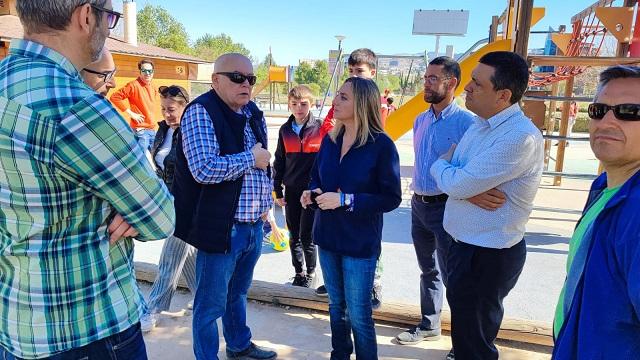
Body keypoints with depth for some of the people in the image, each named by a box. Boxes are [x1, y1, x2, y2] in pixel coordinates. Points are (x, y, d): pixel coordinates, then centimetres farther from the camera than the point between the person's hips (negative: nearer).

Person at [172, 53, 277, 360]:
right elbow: (203, 169, -28)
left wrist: (266, 201, 11)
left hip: (253, 225, 8)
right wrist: (251, 158, -16)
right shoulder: (201, 112, -15)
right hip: (221, 227, -8)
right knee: (211, 304, 7)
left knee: (238, 293, 25)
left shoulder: (254, 113, 10)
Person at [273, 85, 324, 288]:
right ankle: (298, 271, 31)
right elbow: (279, 162, 10)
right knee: (294, 236, 13)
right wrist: (277, 191, 8)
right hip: (291, 191, 4)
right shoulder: (285, 130, 4)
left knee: (307, 236, 2)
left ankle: (311, 272, 24)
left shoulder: (320, 128, -8)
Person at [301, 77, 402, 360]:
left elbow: (391, 198, -16)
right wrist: (311, 193, -9)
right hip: (328, 236, 6)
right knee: (336, 305, 21)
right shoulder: (329, 140, 3)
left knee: (358, 314, 5)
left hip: (360, 241, -6)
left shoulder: (381, 145, -15)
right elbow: (316, 177, 14)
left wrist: (345, 200, -23)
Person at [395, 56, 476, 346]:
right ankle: (429, 325, 36)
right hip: (419, 204, 7)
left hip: (447, 207, -7)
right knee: (428, 270, 20)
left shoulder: (466, 122, -15)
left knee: (451, 275, 2)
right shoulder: (420, 120, 9)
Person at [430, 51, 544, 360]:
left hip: (489, 256, -8)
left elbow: (457, 184, -26)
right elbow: (453, 180, 8)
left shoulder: (521, 137, -25)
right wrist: (470, 191, -13)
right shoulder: (481, 124, 5)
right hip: (464, 243, 8)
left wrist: (441, 165, -6)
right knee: (463, 326, 27)